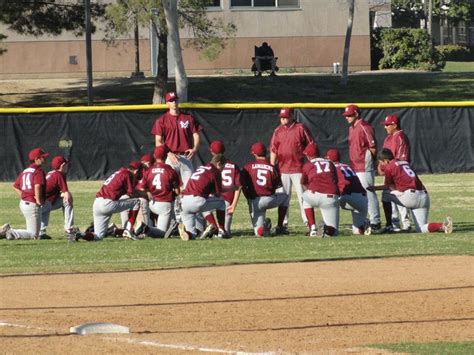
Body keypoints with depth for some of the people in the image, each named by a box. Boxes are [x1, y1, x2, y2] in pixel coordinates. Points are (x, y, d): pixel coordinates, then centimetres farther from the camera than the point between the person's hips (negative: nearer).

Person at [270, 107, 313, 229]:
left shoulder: (300, 128, -1)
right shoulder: (278, 131, 9)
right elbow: (273, 150, 10)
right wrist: (272, 166, 3)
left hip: (298, 168, -3)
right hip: (283, 169, 3)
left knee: (302, 196, -4)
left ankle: (307, 221, -2)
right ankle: (283, 222, 12)